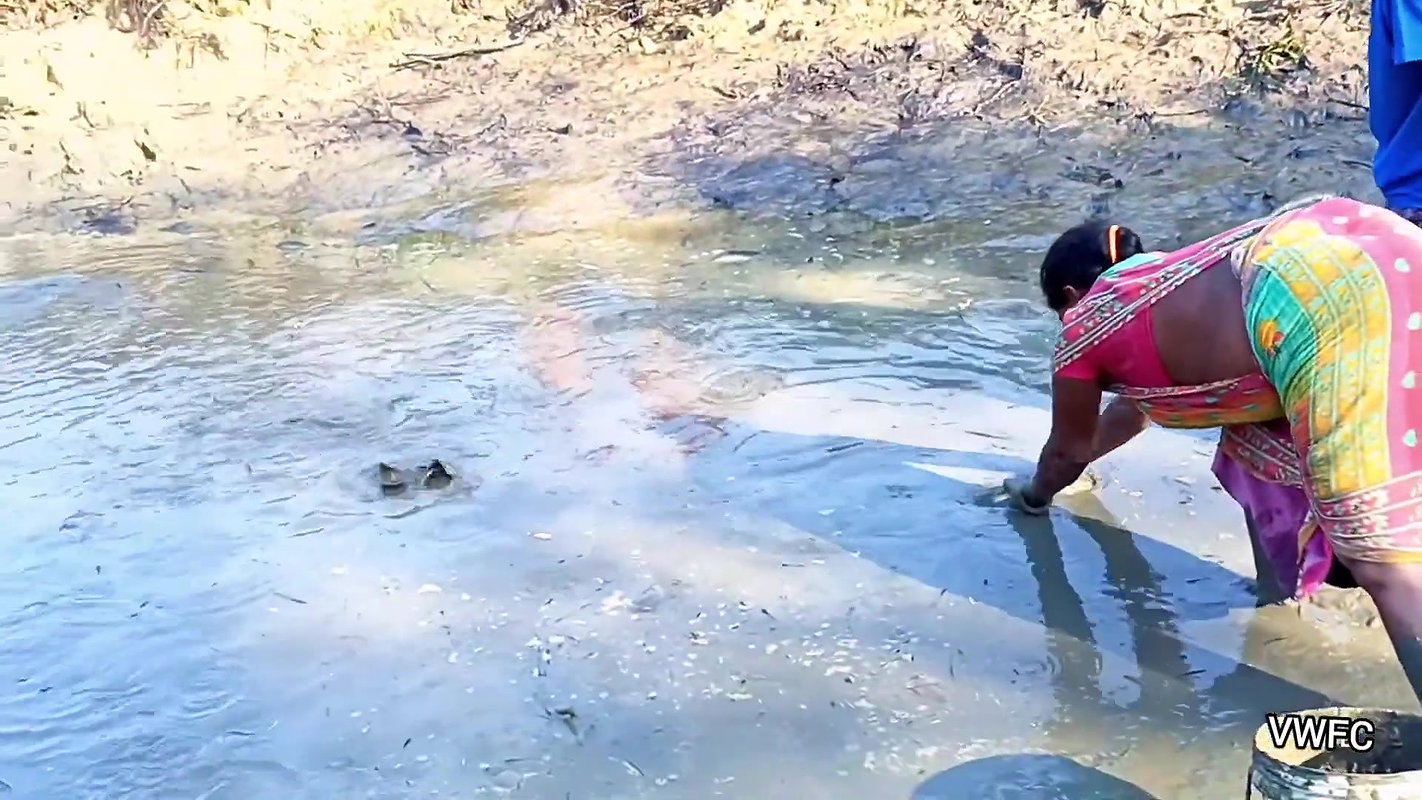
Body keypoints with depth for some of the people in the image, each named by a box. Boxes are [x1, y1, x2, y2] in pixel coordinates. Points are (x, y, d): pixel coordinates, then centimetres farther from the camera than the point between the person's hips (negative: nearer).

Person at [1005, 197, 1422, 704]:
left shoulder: (1082, 329, 19)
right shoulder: (1162, 283, 39)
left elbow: (1068, 449, 34)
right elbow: (1135, 407, 56)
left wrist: (1037, 492, 54)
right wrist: (1086, 454, 72)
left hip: (1325, 313, -9)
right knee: (1257, 438, 31)